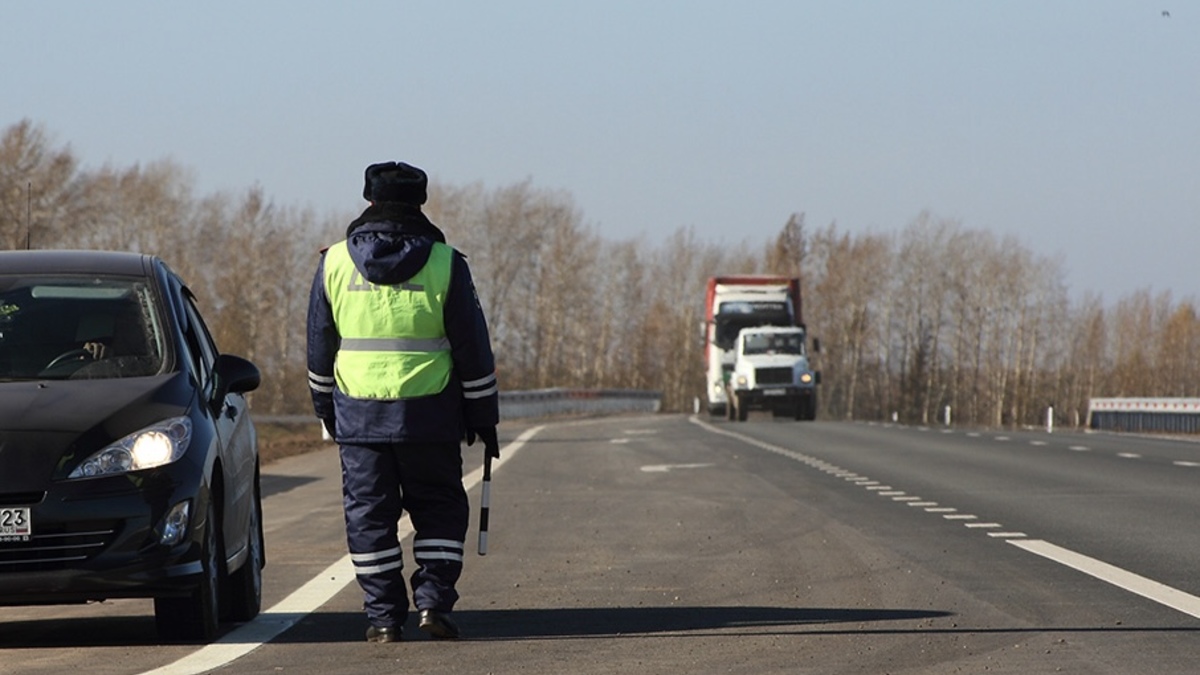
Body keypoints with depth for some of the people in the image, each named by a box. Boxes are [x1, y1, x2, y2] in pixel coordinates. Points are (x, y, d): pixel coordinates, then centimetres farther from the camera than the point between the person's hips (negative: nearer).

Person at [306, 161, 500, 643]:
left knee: (369, 513, 6)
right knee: (438, 509, 11)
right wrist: (483, 417, 9)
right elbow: (473, 349, 1)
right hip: (429, 416, -1)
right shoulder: (444, 264, -2)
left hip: (358, 414, 1)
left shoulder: (335, 263, 2)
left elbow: (320, 347, 9)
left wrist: (325, 410, 20)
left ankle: (383, 616, 4)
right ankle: (433, 599, -1)